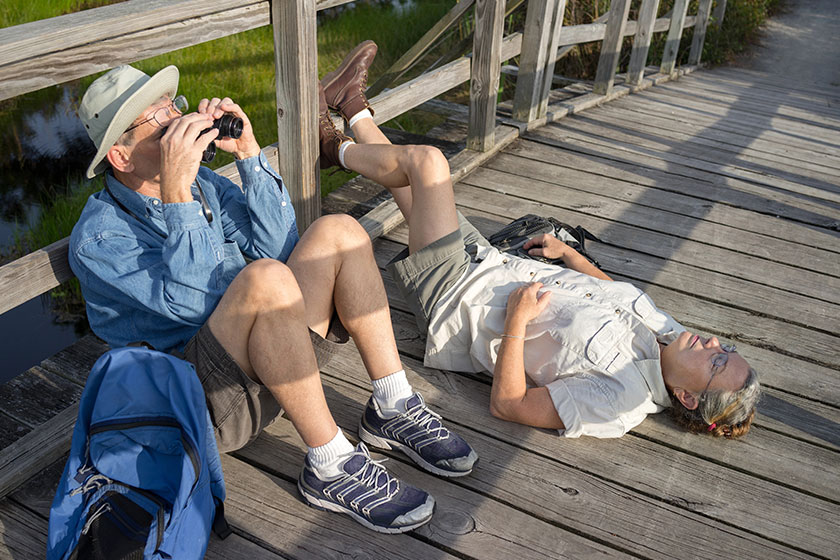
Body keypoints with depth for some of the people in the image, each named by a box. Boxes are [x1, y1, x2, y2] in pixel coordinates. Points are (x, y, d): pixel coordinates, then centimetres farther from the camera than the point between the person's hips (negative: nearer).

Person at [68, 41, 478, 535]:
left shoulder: (200, 181, 10)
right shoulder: (98, 238, -10)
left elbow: (278, 246, -1)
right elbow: (189, 302, -25)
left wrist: (249, 154, -9)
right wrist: (177, 193, -30)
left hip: (272, 358, 7)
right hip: (204, 398, -7)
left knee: (337, 233, -10)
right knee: (265, 279, -34)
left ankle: (394, 408, -11)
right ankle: (331, 466, -24)